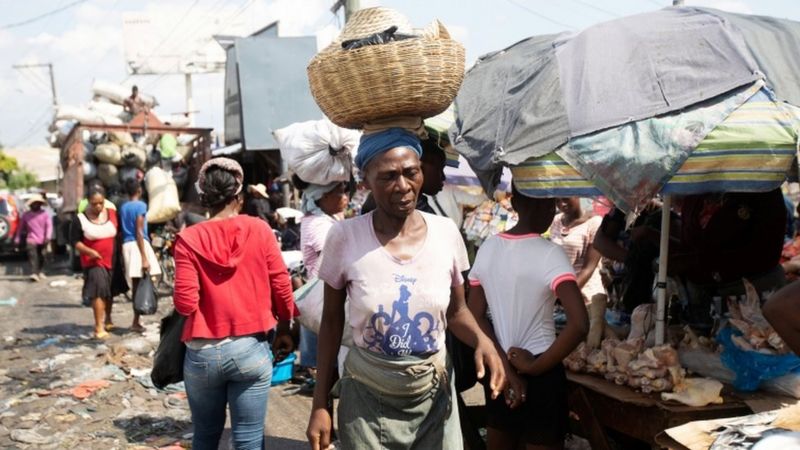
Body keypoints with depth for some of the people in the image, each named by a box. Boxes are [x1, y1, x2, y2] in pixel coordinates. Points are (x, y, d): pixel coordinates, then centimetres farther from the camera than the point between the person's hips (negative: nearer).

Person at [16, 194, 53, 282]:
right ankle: (34, 274, -26)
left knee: (42, 257, 10)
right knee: (33, 256, -17)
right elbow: (21, 227, 10)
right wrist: (18, 239, 7)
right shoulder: (26, 215, 5)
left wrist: (48, 237, -19)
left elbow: (49, 226, -5)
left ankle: (41, 272, 29)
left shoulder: (45, 213, 2)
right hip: (31, 240, -1)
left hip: (42, 240, 1)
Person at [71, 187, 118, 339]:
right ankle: (99, 326, -16)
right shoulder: (80, 219, -9)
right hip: (93, 262, -4)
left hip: (112, 260, 4)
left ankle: (108, 319, 37)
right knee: (98, 291, -18)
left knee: (110, 291, 16)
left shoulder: (113, 214, -1)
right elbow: (74, 241, -6)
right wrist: (89, 251, -20)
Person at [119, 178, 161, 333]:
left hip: (126, 245, 7)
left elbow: (122, 230, 13)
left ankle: (136, 320, 16)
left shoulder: (123, 207, 14)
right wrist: (144, 258, -16)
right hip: (138, 244, -7)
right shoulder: (141, 205, -6)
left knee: (135, 285, 12)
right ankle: (135, 322, -7)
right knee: (141, 284, -4)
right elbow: (139, 231, -13)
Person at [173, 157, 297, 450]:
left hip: (203, 353, 1)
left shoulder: (189, 239, -6)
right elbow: (281, 287, -2)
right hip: (251, 349, 0)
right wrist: (283, 331, 12)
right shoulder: (259, 230, -3)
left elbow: (185, 303, -10)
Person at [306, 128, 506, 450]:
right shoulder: (344, 238, -13)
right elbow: (331, 322, -2)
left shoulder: (446, 233, -7)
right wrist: (320, 404, -2)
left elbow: (456, 312, 6)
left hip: (434, 394, 2)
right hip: (367, 398, -2)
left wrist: (481, 339, -15)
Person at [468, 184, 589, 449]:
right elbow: (579, 325, -27)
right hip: (541, 377, -5)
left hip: (499, 371, 5)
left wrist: (506, 367, -4)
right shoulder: (550, 254, -16)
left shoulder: (487, 248, 0)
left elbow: (475, 316, 1)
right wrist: (535, 366, -16)